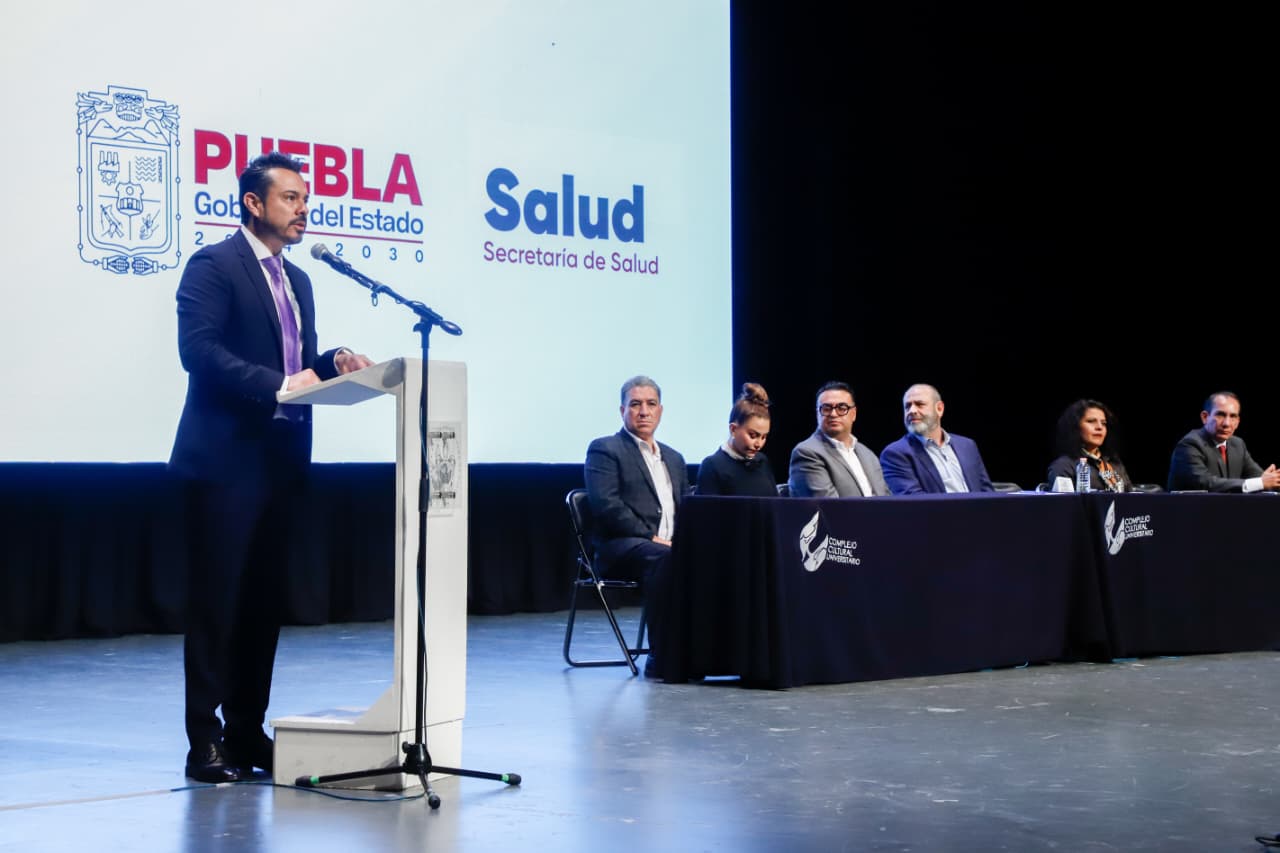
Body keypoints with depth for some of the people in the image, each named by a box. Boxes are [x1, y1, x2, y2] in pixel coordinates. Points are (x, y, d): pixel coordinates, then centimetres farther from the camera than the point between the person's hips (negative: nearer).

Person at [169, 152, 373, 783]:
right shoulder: (213, 265, -6)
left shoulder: (297, 281, 19)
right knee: (216, 602, -4)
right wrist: (277, 385, -23)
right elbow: (198, 349, -18)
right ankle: (204, 741, 0)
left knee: (263, 602, 10)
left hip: (280, 462, 8)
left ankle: (247, 731, 17)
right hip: (226, 460, -8)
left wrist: (333, 364, 0)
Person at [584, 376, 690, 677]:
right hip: (621, 548, -6)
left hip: (671, 547, 6)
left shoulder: (674, 458, 27)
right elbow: (606, 505, -9)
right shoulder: (605, 449, 5)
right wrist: (651, 538, -16)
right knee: (664, 558, -38)